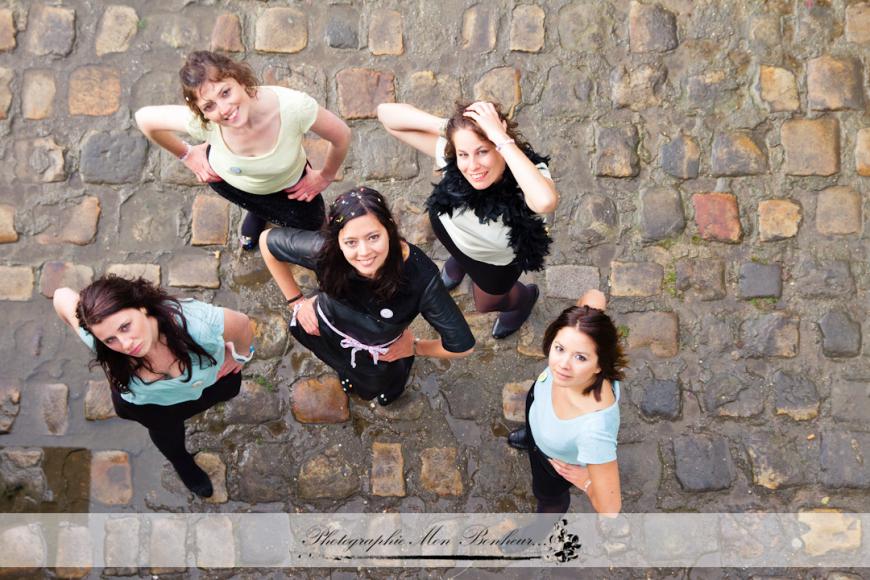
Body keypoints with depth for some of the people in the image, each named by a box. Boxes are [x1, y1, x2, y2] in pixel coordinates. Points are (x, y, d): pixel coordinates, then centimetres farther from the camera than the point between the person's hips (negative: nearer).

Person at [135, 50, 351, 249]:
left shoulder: (293, 106, -45)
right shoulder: (201, 122, -39)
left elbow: (342, 136, -25)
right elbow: (144, 117, -19)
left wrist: (325, 177, -9)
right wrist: (187, 155, -8)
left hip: (287, 185, 0)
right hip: (226, 178, 0)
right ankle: (257, 211, 51)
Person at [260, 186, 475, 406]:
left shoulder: (419, 276, -43)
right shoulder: (324, 252, -38)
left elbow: (462, 345, -32)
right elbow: (267, 241, -17)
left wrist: (414, 348, -14)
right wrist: (297, 302, -12)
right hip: (324, 328, 1)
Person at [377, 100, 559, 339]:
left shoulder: (529, 175, -44)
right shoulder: (450, 156, -38)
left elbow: (546, 201, -69)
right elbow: (386, 113, -37)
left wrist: (502, 139, -63)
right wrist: (445, 126, -49)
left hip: (498, 258, -2)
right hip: (447, 227, 2)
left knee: (486, 304, 28)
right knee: (461, 256, 37)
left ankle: (523, 297, 60)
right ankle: (459, 261, 74)